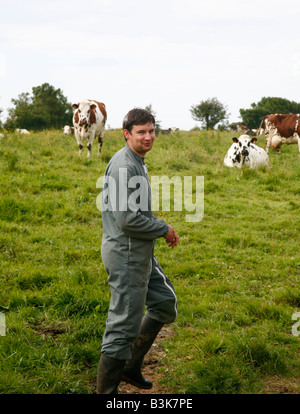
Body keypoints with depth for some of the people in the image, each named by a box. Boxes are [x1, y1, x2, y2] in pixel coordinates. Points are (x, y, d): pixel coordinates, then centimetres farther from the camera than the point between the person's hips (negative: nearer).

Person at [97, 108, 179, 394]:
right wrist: (164, 230, -14)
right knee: (124, 325, -3)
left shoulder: (137, 163, 12)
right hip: (126, 254, -11)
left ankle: (131, 367, 31)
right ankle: (106, 390, 10)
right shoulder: (123, 166, -21)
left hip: (141, 252, 11)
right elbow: (127, 219, -26)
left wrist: (160, 227, 11)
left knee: (165, 303, 21)